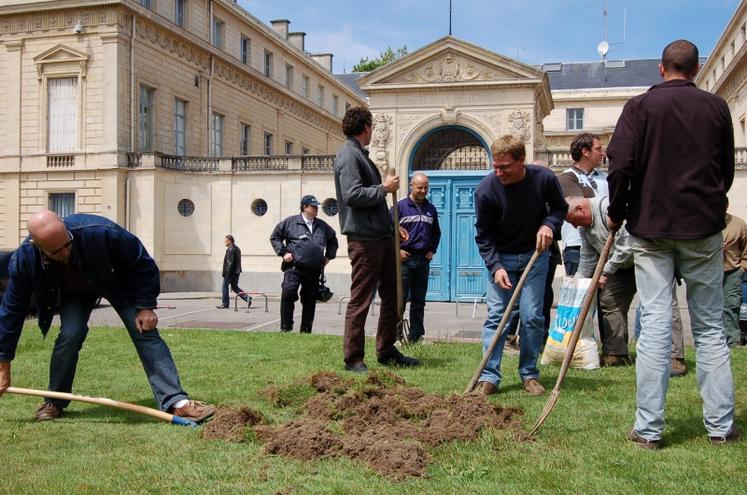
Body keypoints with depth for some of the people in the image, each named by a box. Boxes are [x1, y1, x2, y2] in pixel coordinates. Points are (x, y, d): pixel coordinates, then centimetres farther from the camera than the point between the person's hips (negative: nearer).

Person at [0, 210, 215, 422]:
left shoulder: (100, 232, -42)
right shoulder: (24, 259, -31)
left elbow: (142, 263, -25)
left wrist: (146, 306, -21)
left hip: (116, 280, -2)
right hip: (74, 290, 2)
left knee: (144, 330, -14)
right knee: (70, 335, -21)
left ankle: (176, 402, -16)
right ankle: (54, 403, 3)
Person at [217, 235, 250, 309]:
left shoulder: (231, 249, -15)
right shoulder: (237, 248, 16)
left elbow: (230, 262, -21)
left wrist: (227, 272, -20)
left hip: (231, 272, -10)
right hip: (236, 271, 10)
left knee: (225, 285, 0)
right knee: (234, 287, 14)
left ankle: (225, 304, 3)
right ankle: (247, 297, 3)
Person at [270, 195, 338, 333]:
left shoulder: (322, 226, 15)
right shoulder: (291, 222, 3)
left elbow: (333, 240, 31)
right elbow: (275, 236, 9)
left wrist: (328, 256, 21)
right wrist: (283, 252, -1)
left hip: (314, 270, 4)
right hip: (294, 267, -4)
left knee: (310, 300, 6)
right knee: (288, 293, -22)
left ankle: (305, 331, 15)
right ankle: (285, 327, -12)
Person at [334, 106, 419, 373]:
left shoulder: (360, 154, 21)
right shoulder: (348, 155, -10)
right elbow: (353, 195, -23)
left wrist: (393, 225, 22)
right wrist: (384, 188, -12)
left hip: (382, 236, 10)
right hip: (363, 238, -10)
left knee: (392, 295, 14)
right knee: (360, 299, -4)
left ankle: (386, 350, 24)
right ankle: (353, 358, 4)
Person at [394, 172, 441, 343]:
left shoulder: (431, 209, 12)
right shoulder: (400, 206, -3)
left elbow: (436, 233, 25)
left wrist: (432, 250, 12)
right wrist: (396, 250, -9)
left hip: (423, 259, 5)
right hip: (404, 259, -5)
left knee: (419, 301, 9)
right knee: (400, 299, -5)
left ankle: (416, 335, 16)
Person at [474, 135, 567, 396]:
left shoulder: (544, 178, -17)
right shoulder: (486, 189, -20)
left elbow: (560, 207, 3)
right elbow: (483, 235, -11)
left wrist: (549, 225, -18)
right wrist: (495, 266, -21)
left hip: (534, 256, 1)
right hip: (501, 258, -1)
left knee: (532, 317, 0)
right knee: (495, 316, -6)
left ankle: (529, 375, 12)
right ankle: (489, 377, -2)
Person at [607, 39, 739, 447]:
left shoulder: (640, 106, -3)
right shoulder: (716, 107, 4)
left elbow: (620, 165, -12)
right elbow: (728, 170, 12)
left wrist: (616, 213, 2)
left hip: (650, 226, -1)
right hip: (703, 228, 2)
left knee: (655, 325, -1)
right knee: (709, 326, 9)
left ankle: (648, 428, 1)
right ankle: (721, 425, 13)